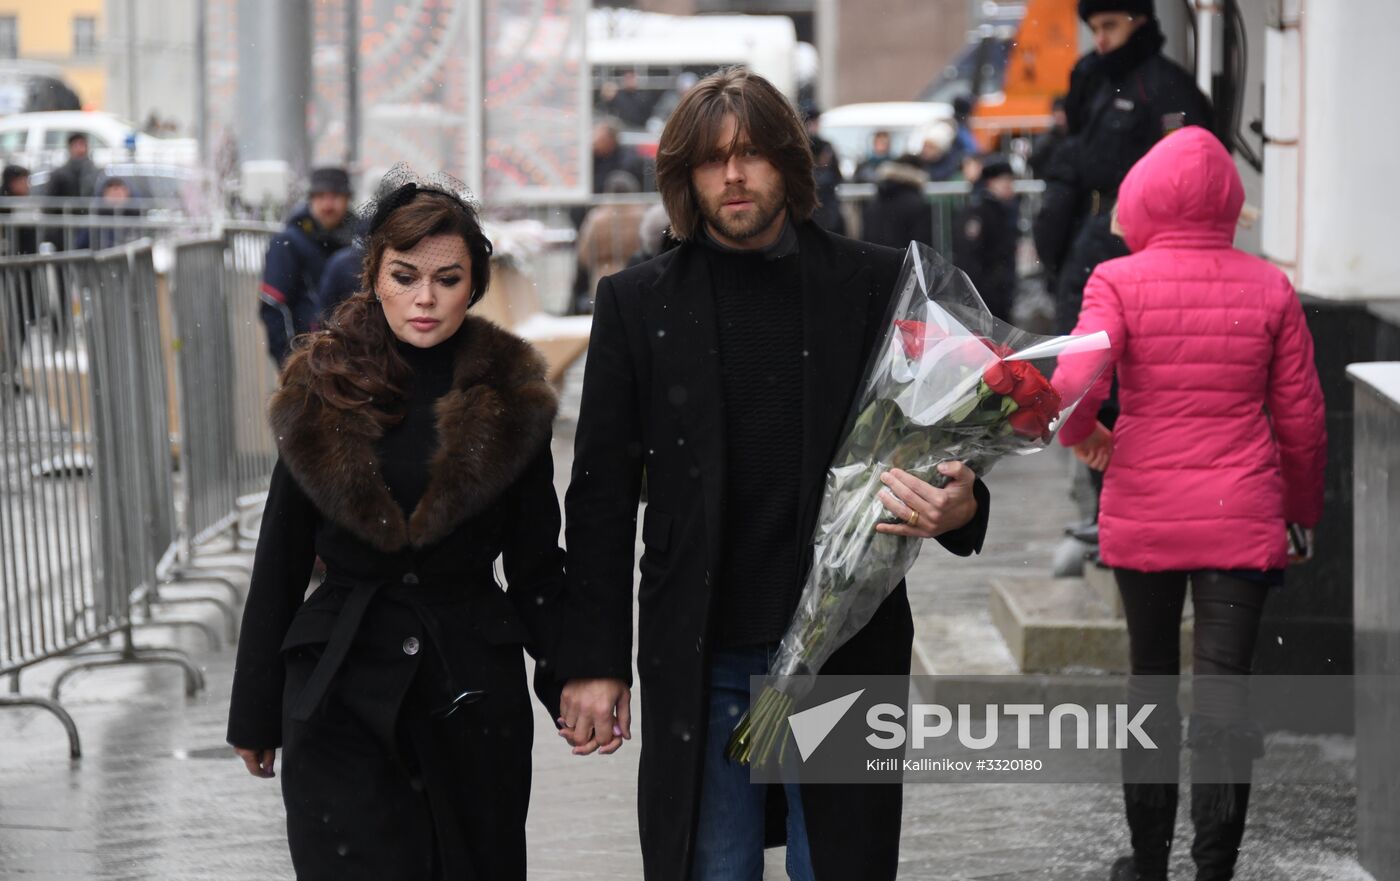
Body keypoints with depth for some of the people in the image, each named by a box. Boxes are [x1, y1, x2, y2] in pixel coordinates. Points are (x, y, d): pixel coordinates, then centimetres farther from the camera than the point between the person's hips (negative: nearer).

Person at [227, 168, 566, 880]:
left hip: (475, 688, 1)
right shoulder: (322, 389, 1)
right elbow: (280, 558, 5)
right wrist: (255, 713, 6)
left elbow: (536, 566, 6)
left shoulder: (511, 398, 1)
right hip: (342, 688, -1)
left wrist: (570, 684, -6)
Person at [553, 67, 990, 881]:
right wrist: (593, 661, 0)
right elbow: (601, 498, 6)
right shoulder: (638, 304, 5)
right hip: (700, 665, 1)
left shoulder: (877, 286, 3)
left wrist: (959, 508, -16)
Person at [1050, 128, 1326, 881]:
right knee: (1224, 692, 1)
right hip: (1242, 521, 0)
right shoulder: (1269, 290, -1)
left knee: (1151, 682, 16)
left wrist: (1081, 434, 3)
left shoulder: (1119, 282, -7)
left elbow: (1075, 385, -19)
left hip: (1142, 515, 0)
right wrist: (1303, 508, 17)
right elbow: (1301, 419, 3)